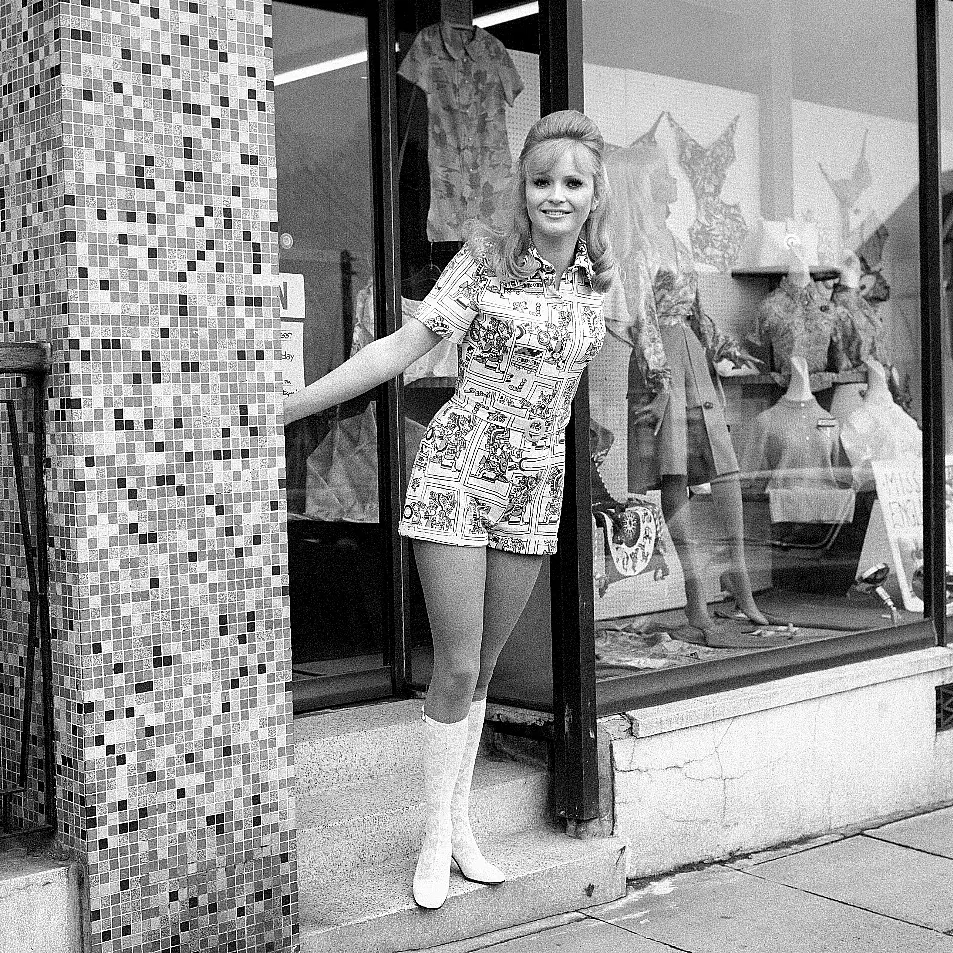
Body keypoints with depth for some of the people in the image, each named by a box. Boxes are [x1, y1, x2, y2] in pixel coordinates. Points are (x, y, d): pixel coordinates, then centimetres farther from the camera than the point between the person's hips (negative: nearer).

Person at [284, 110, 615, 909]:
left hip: (536, 489, 4)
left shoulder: (594, 280, 6)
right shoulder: (486, 257, -6)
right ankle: (437, 837, 11)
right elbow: (401, 349, -8)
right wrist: (286, 406, -13)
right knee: (457, 666, -4)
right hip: (457, 473, -4)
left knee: (483, 668, 11)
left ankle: (461, 820, 24)